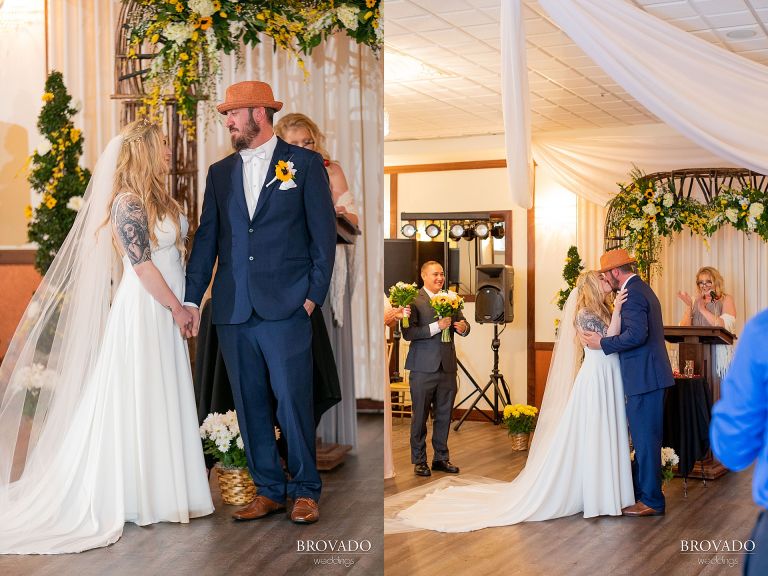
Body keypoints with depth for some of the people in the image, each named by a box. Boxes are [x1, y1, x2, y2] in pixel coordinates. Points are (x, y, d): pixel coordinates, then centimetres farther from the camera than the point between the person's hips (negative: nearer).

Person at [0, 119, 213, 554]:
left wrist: (179, 309, 8)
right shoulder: (128, 203, -14)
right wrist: (178, 309, -12)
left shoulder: (160, 198, 11)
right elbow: (142, 266, -17)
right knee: (138, 401, 1)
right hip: (144, 312, -8)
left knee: (162, 400, 13)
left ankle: (163, 489, 23)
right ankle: (138, 497, 11)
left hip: (165, 313, 8)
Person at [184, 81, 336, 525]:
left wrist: (313, 295, -5)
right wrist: (192, 299, 9)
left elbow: (324, 234, 2)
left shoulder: (305, 164, 4)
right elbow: (207, 238, 15)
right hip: (233, 310, 4)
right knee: (250, 405, 7)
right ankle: (269, 490, 18)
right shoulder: (220, 173, 16)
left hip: (286, 307, -4)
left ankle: (306, 491, 10)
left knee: (292, 402, -4)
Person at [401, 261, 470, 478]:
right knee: (420, 416, 5)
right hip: (424, 368, -5)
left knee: (444, 416, 12)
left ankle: (441, 458, 24)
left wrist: (463, 327, -10)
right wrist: (436, 326, -23)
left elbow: (462, 324, 14)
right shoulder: (414, 300, -8)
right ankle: (419, 460, 15)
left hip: (447, 367, 5)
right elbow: (408, 333, -17)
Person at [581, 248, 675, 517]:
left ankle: (651, 501, 3)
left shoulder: (632, 294, -15)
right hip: (650, 375, 11)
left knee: (645, 439, -3)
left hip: (644, 377, -11)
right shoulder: (642, 289, 18)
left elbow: (637, 334, -26)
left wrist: (602, 343, -17)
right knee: (644, 437, 17)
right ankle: (640, 489, 26)